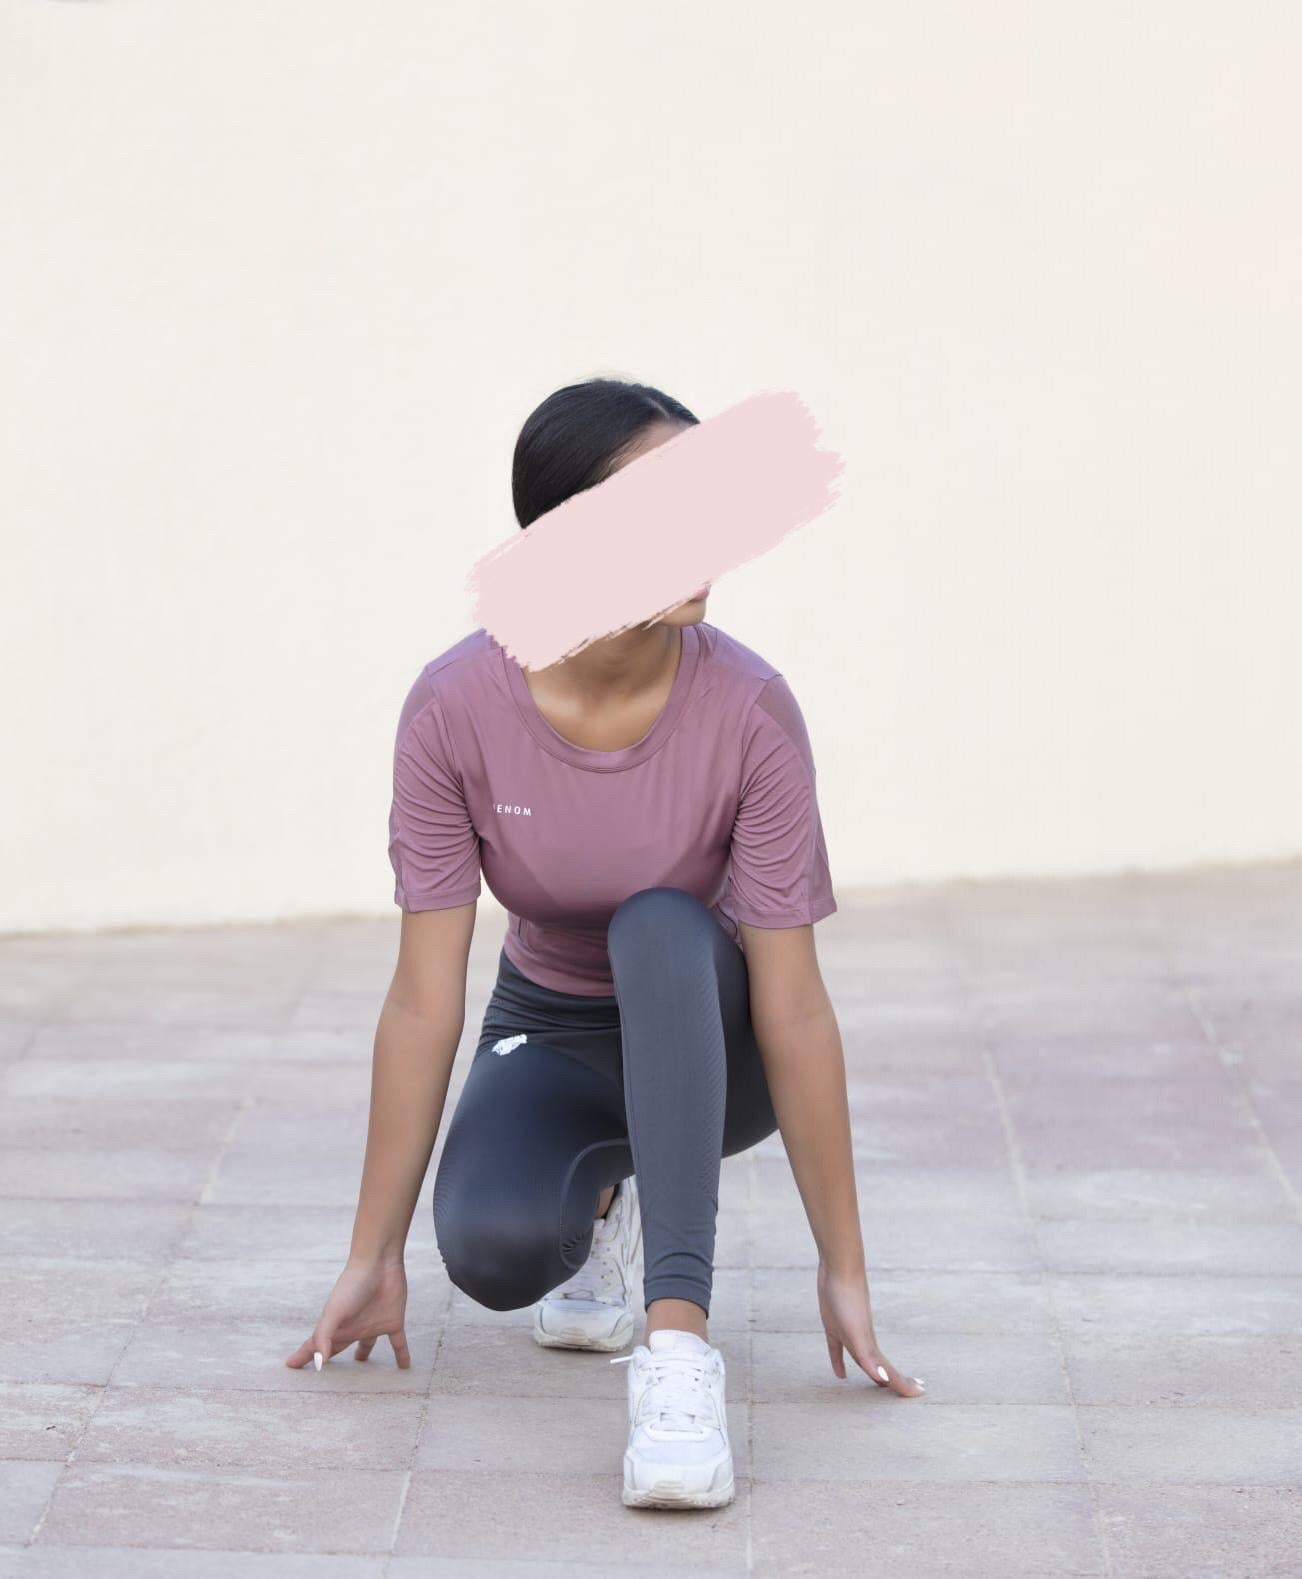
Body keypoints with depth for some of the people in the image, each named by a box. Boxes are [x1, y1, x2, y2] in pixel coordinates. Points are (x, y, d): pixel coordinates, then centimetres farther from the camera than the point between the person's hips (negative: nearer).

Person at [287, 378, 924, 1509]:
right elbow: (425, 997, -16)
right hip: (553, 1035, 1)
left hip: (706, 1042, -1)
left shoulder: (748, 709, -24)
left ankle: (680, 1341, -36)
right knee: (492, 1247, -30)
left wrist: (844, 1270, -19)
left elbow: (793, 1005, -22)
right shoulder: (457, 707, -20)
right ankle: (601, 1201, 9)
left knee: (661, 928, -36)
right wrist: (375, 1256, -14)